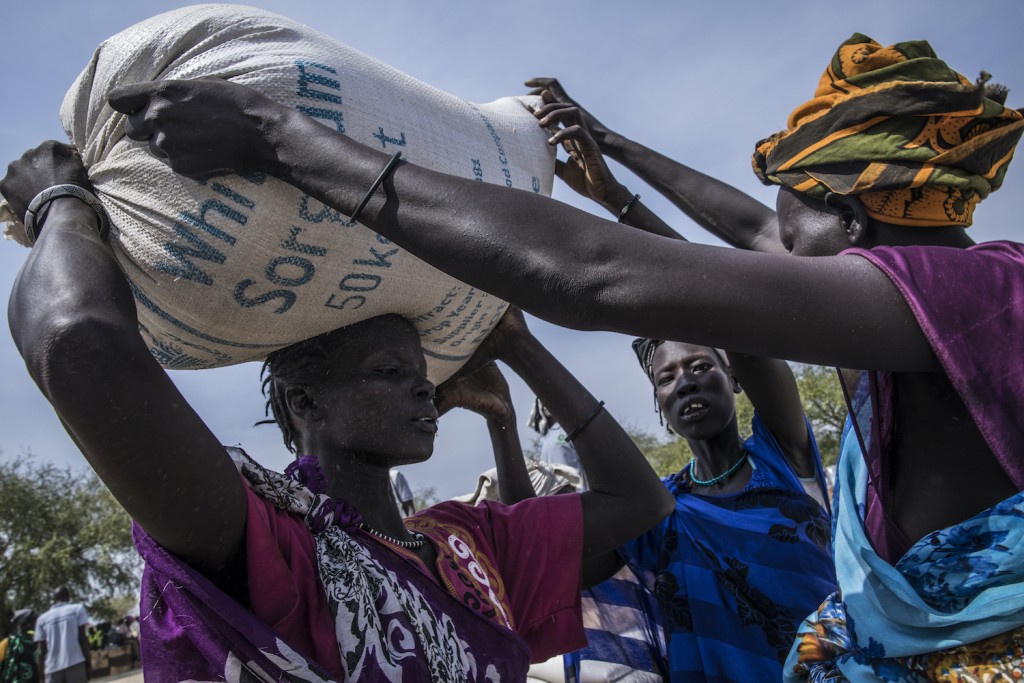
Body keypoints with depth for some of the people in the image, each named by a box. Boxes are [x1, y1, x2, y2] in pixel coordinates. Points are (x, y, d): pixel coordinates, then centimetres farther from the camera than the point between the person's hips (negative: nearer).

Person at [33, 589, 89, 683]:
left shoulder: (42, 618, 14)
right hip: (75, 663, -3)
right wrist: (88, 662, 3)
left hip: (52, 668, 3)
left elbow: (42, 650, 11)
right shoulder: (77, 608, 6)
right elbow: (82, 638, -1)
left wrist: (41, 675, 18)